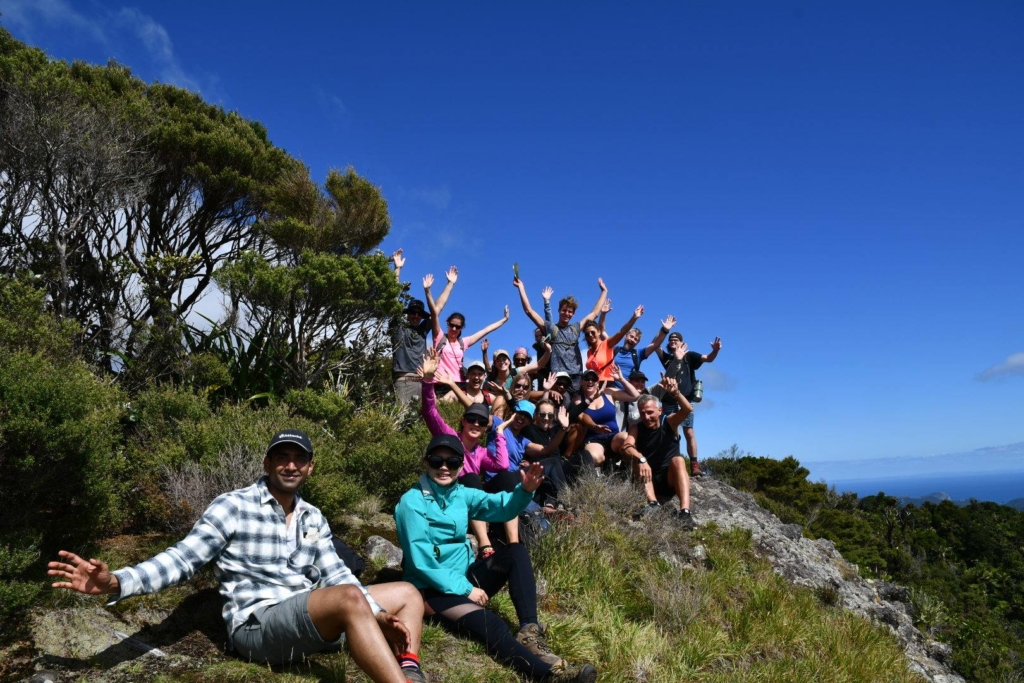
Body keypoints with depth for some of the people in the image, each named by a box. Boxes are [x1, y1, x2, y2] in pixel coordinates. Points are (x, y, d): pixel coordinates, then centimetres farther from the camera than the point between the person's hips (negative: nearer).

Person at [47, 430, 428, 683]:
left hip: (314, 621, 8)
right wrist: (116, 583, -27)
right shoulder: (233, 507, -4)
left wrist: (378, 616, -5)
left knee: (407, 593, 4)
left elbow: (335, 574, 9)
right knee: (349, 598, -35)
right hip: (257, 624, -7)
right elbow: (183, 559, -10)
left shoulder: (313, 518, 13)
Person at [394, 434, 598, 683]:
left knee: (515, 552, -11)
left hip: (465, 577, 8)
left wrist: (525, 491, -28)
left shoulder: (462, 494, 6)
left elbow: (502, 506, -7)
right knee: (491, 625, -30)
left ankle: (529, 631, -23)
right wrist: (464, 589, -20)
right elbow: (421, 562, -19)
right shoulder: (412, 502, -14)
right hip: (433, 590, -8)